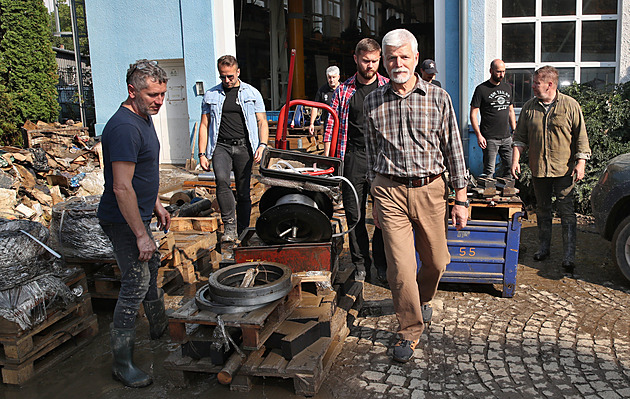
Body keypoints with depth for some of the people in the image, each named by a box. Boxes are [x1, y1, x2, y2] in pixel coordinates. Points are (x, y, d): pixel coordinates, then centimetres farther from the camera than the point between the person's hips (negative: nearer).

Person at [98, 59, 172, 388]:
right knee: (136, 285, -5)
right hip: (123, 221, -10)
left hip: (137, 215, 10)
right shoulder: (124, 127, -25)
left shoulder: (144, 118, 8)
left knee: (151, 266, 23)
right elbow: (121, 188, -29)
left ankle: (159, 327, 45)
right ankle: (122, 363, 8)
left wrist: (156, 204, 21)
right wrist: (141, 235, -27)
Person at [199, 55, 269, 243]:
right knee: (222, 179, -26)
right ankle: (229, 226, -20)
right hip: (221, 146, 0)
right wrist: (202, 153, 5)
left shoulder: (252, 93, 9)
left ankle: (243, 232, 15)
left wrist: (262, 145, -9)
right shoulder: (211, 95, 12)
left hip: (244, 147, 0)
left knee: (243, 192, 2)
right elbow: (204, 125, 13)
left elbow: (262, 122, 7)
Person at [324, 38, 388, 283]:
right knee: (354, 214, 4)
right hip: (353, 157, 1)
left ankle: (381, 264, 18)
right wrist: (327, 157, 2)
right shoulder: (344, 90, 7)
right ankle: (361, 265, 17)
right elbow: (332, 125, 9)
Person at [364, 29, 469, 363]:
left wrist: (460, 199, 1)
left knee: (436, 261, 12)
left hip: (430, 190, 1)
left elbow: (453, 149, 3)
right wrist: (376, 199, 13)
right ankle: (410, 329, 14)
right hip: (390, 191, 0)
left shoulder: (438, 98, 1)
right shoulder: (373, 102, 4)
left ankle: (423, 299, 45)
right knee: (400, 267, -5)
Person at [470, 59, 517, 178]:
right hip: (489, 138, -5)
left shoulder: (508, 87, 14)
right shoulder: (482, 89, -4)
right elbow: (473, 114, -6)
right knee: (489, 170, -3)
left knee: (510, 167, 6)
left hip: (506, 137, 5)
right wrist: (478, 135, -14)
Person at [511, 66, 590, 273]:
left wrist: (580, 163, -7)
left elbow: (581, 137, 0)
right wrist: (515, 159, 1)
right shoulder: (529, 107, 6)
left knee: (566, 211, -5)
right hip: (538, 169, 3)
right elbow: (520, 137, 12)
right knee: (542, 209, 12)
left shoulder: (570, 106, -2)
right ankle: (544, 247, 26)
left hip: (564, 170, -3)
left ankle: (568, 256, 0)